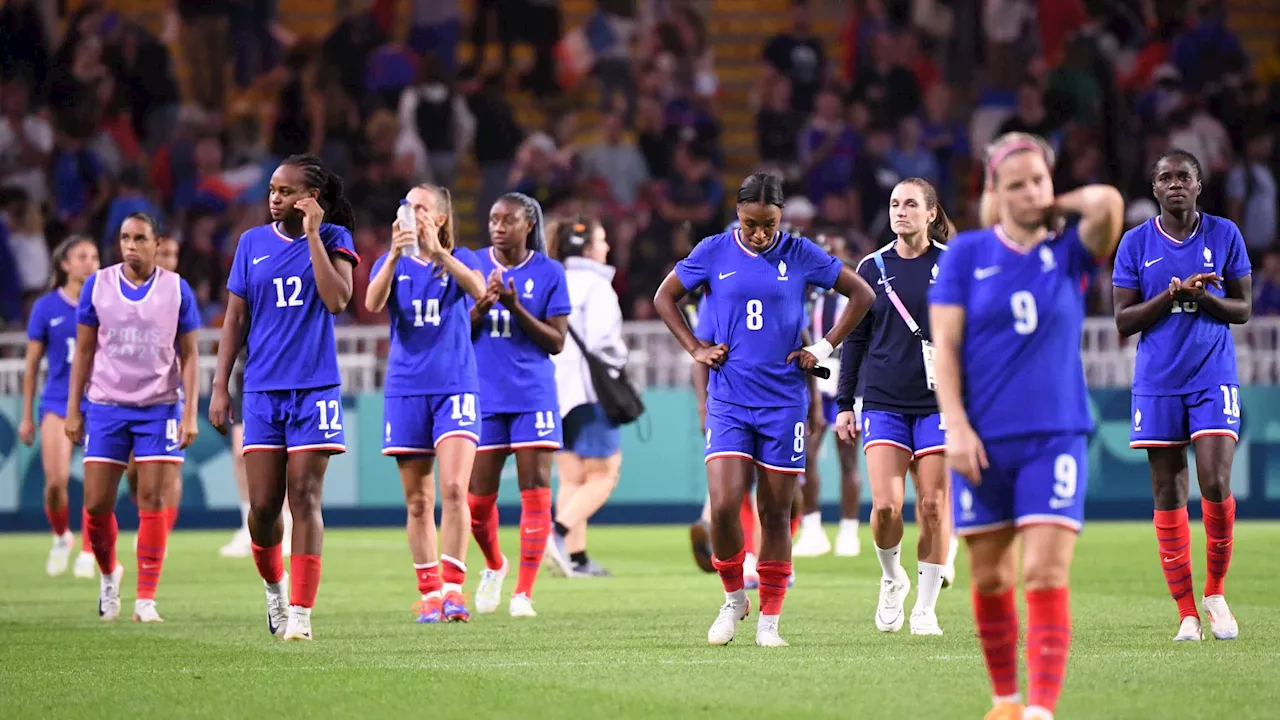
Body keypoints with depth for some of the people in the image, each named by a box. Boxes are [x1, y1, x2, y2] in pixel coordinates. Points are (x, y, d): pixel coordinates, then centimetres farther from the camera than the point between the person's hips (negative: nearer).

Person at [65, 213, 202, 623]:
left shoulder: (177, 290, 0)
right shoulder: (97, 286, 2)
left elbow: (189, 355, 3)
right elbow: (84, 351, 7)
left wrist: (190, 413, -5)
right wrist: (73, 409, 4)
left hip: (159, 408, -1)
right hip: (106, 405, 1)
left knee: (153, 501, -7)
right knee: (97, 504, -1)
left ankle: (146, 598, -3)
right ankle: (108, 574, 26)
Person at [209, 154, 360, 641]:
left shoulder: (333, 238, 1)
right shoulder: (253, 243, 8)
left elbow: (337, 300, -15)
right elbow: (236, 318, 11)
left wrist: (313, 234, -14)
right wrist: (220, 386, 6)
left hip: (314, 388, -2)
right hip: (262, 388, 2)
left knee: (304, 498, -7)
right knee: (263, 505, 0)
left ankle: (300, 611, -5)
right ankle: (274, 585, 27)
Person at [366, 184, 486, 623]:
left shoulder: (461, 259, 4)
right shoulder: (393, 263, 8)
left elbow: (478, 290, -18)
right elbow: (373, 303, -12)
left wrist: (439, 252, -30)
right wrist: (395, 257, -27)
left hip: (455, 387, -2)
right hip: (406, 389, 2)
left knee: (454, 488, -17)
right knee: (418, 501, 4)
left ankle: (452, 588, -15)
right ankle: (429, 593, 12)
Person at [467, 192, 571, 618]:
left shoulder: (549, 272, 0)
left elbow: (556, 342, -2)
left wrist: (516, 308, -15)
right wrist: (482, 305, -14)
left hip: (533, 395, -2)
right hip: (484, 395, 2)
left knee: (535, 494, -8)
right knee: (478, 499, 4)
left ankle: (524, 592, -4)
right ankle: (494, 565, 33)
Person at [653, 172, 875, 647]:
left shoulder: (800, 255, -1)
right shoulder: (713, 252, 1)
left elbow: (861, 294, 8)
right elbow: (665, 297, 15)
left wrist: (824, 349, 2)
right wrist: (695, 348, 4)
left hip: (784, 401, 0)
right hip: (728, 400, 0)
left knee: (775, 513, 3)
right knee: (723, 506, -12)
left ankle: (769, 620, 12)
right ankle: (733, 599, 12)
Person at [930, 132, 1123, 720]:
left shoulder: (1069, 250, 4)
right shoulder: (967, 252, 4)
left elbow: (1108, 203, -16)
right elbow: (944, 342, 0)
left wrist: (1056, 207, 1)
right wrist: (956, 425, -9)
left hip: (1056, 435, -1)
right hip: (983, 439, 1)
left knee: (1046, 575, -13)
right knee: (990, 578, 7)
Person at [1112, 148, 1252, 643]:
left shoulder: (1224, 235, 3)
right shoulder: (1135, 243, 3)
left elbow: (1243, 309, 5)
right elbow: (1123, 321, 1)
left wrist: (1201, 297, -15)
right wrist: (1173, 293, -14)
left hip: (1214, 378, -1)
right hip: (1157, 382, 1)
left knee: (1216, 485, -14)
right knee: (1168, 497, 0)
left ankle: (1215, 592, 7)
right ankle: (1187, 614, 6)